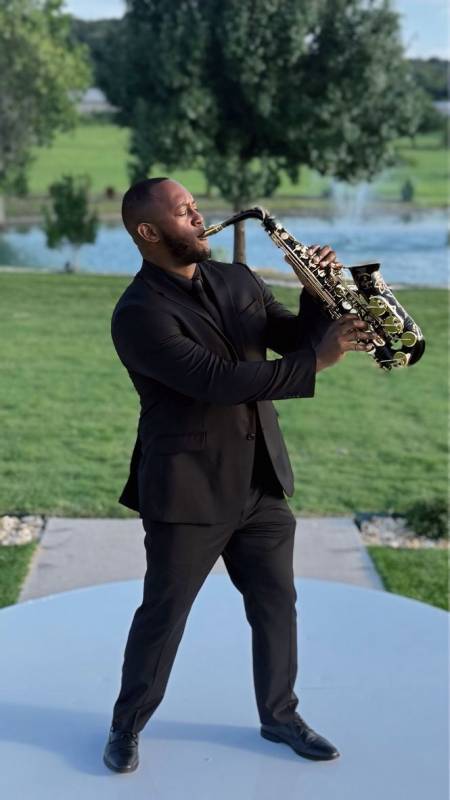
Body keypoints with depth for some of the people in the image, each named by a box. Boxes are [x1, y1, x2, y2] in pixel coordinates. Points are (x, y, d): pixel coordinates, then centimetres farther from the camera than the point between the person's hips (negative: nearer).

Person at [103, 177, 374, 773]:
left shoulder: (238, 280, 5)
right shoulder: (138, 313, -17)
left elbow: (294, 339, 7)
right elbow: (218, 381, -27)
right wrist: (318, 360, -28)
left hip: (262, 481, 6)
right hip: (188, 489, -6)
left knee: (277, 605, 15)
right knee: (163, 614, 8)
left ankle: (280, 716, 34)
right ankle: (127, 727, 28)